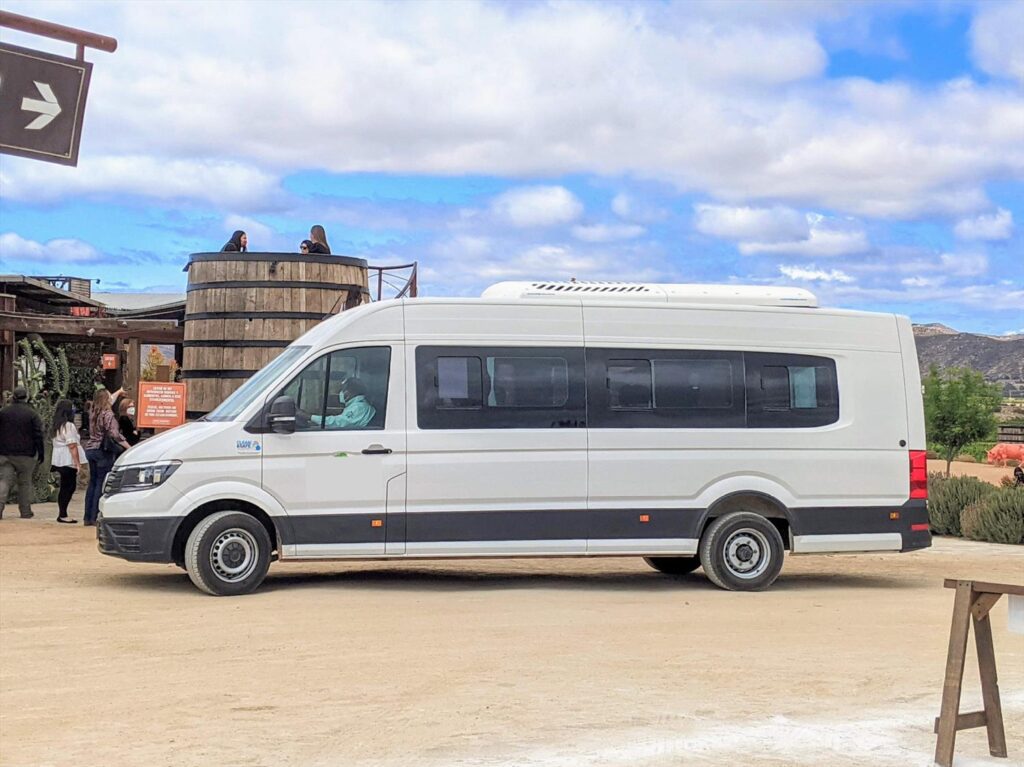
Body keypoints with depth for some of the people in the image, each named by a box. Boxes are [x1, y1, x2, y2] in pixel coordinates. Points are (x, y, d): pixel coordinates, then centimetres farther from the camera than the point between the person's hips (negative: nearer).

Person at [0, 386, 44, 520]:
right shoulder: (32, 414, -4)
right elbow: (38, 435, -5)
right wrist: (40, 452, 1)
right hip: (25, 454, -2)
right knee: (25, 482, 7)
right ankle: (25, 512, 10)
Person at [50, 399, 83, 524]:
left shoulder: (56, 426, 15)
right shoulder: (68, 426, -13)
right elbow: (72, 446, -17)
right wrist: (78, 463, -17)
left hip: (59, 461, 9)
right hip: (68, 462, -9)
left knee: (65, 487, 11)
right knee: (68, 487, -5)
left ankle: (62, 514, 10)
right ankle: (62, 515, -6)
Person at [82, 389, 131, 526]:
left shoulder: (93, 413, 9)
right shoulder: (108, 415, -13)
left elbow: (106, 402, 29)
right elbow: (115, 435, -22)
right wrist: (129, 447, -22)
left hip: (91, 450, 8)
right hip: (103, 452, -8)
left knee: (92, 483, 13)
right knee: (101, 484, -3)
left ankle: (87, 518, 14)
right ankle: (94, 517, -5)